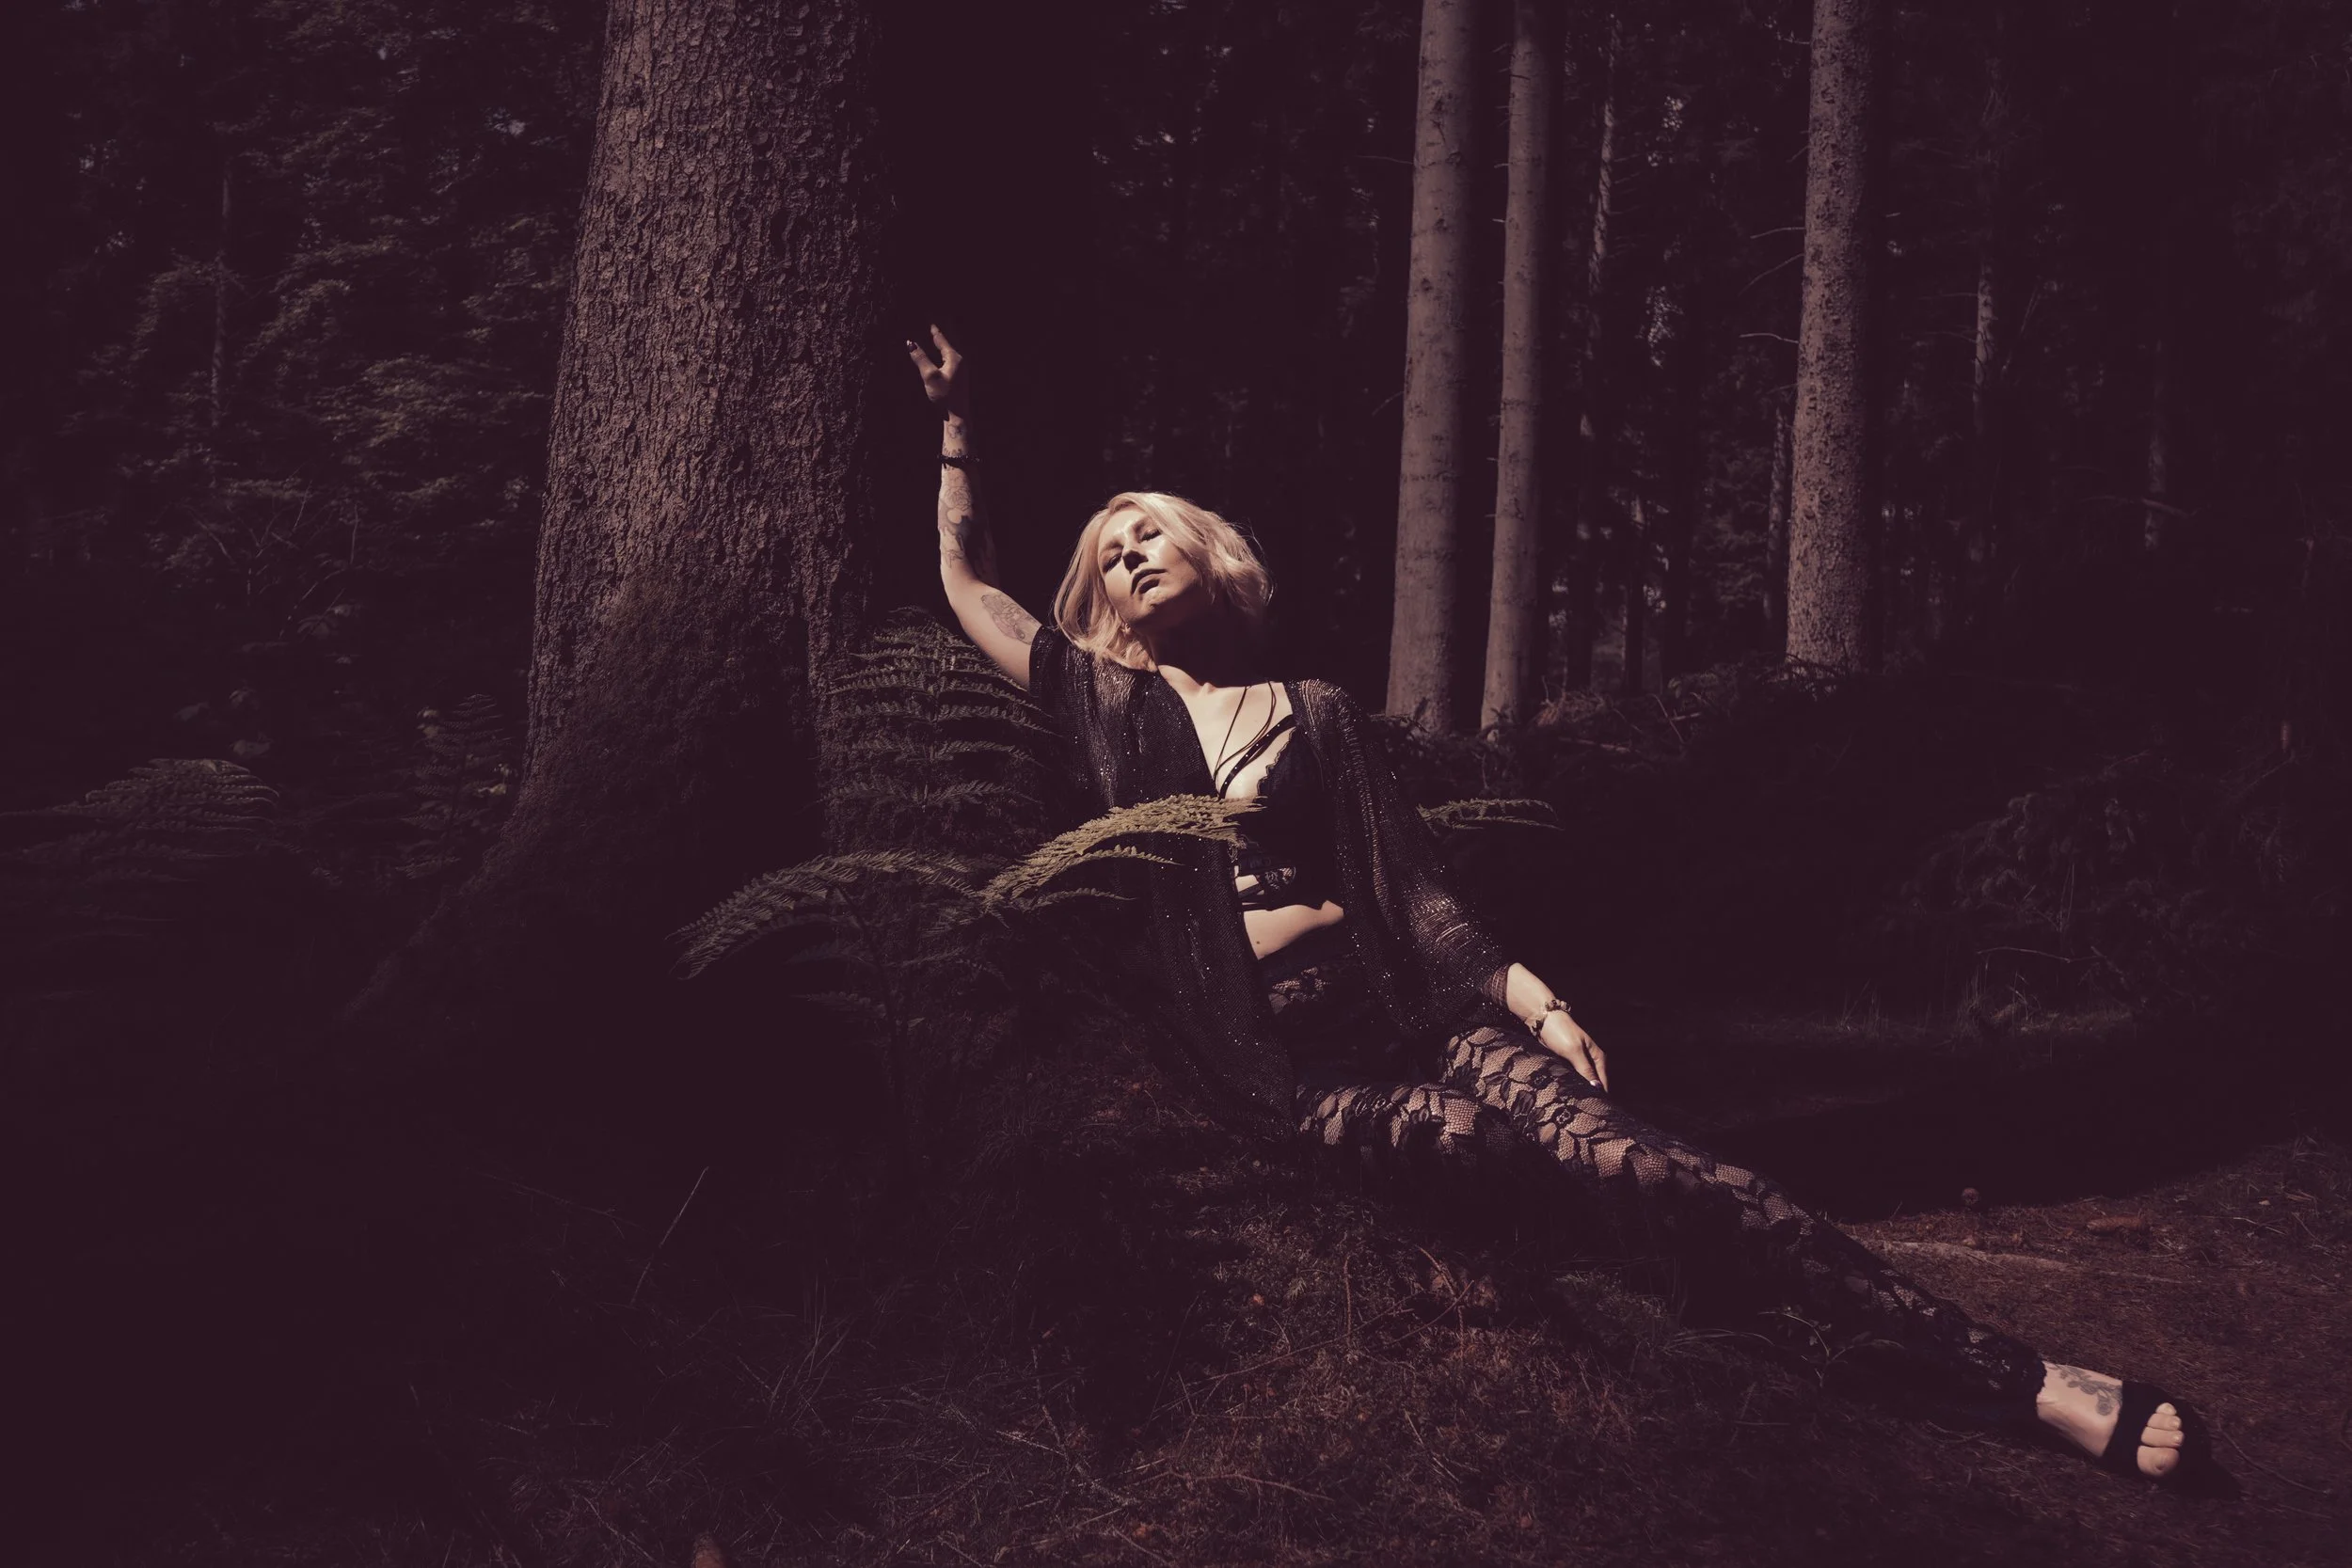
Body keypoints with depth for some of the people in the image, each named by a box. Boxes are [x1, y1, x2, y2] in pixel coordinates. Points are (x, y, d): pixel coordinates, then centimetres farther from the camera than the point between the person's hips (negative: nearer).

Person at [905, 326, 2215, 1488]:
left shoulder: (1317, 715, 16)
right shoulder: (1113, 706, 15)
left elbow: (1418, 897, 10)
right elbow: (969, 580, 19)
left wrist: (1535, 999, -5)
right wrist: (957, 422, 19)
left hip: (1397, 1013, 1)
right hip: (1281, 1075, -1)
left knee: (1612, 1148, -26)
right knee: (1567, 1145, -28)